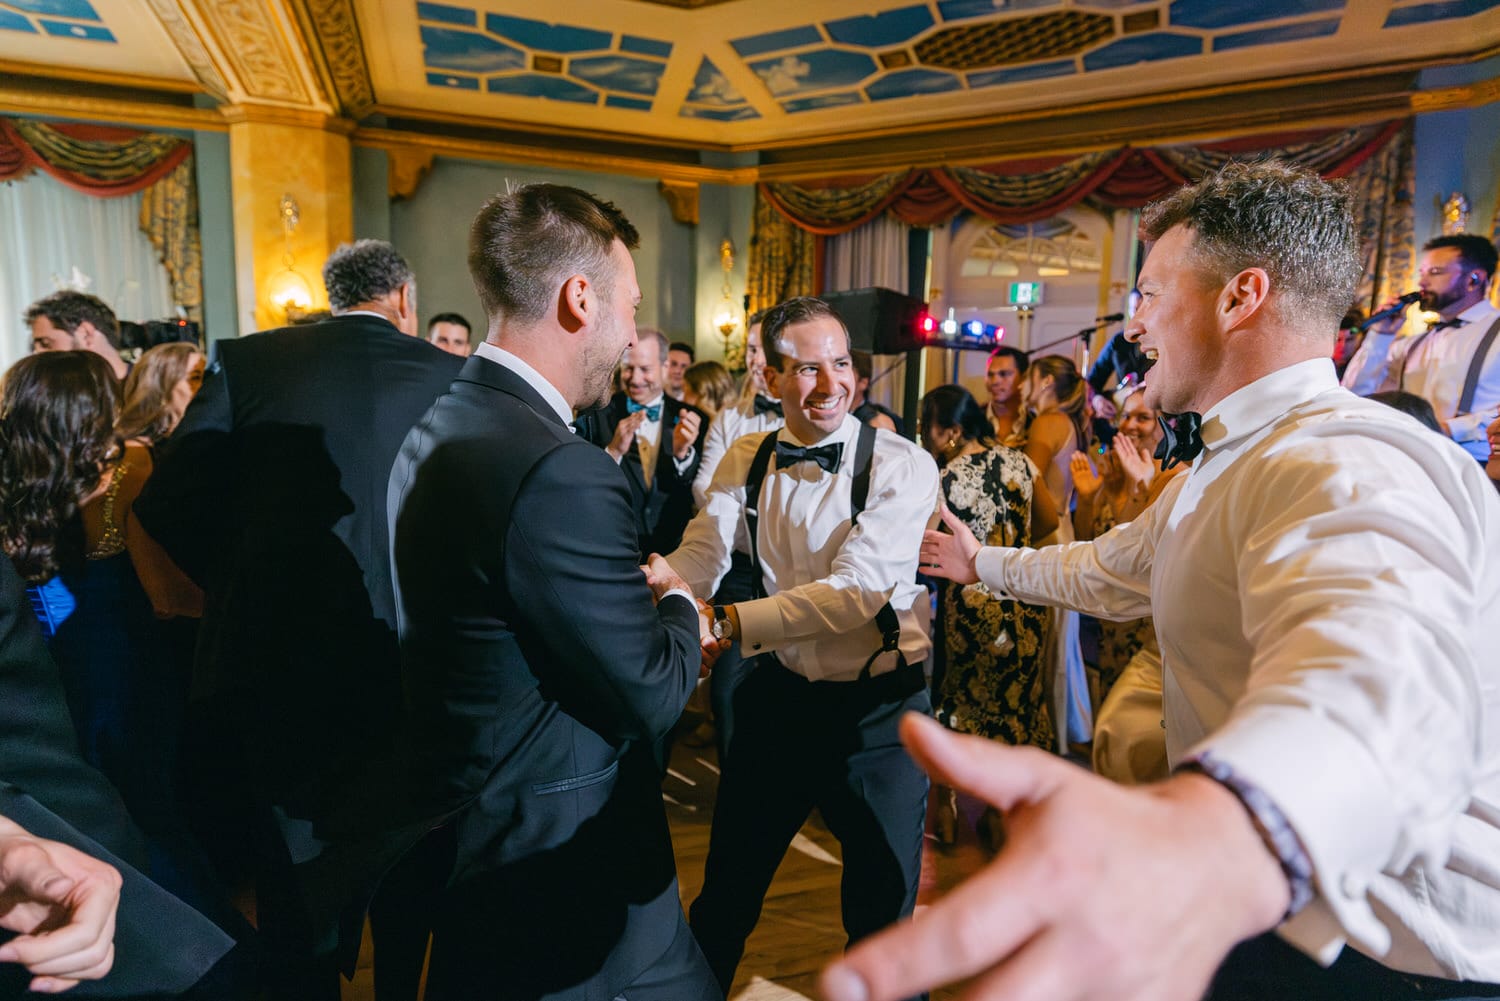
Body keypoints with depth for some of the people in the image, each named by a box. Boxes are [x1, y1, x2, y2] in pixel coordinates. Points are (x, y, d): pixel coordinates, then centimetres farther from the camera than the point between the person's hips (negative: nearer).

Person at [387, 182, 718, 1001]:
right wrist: (679, 609, -3)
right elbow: (648, 699, -21)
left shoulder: (433, 427, 0)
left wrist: (649, 620, 8)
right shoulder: (563, 473, -29)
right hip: (561, 861, -9)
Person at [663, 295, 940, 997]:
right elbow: (699, 558, -10)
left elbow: (854, 591, -26)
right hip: (778, 697, 4)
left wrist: (727, 621, -37)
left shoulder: (903, 465, -14)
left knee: (882, 913, 13)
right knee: (724, 898, 18)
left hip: (878, 709, -3)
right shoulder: (746, 460, 1)